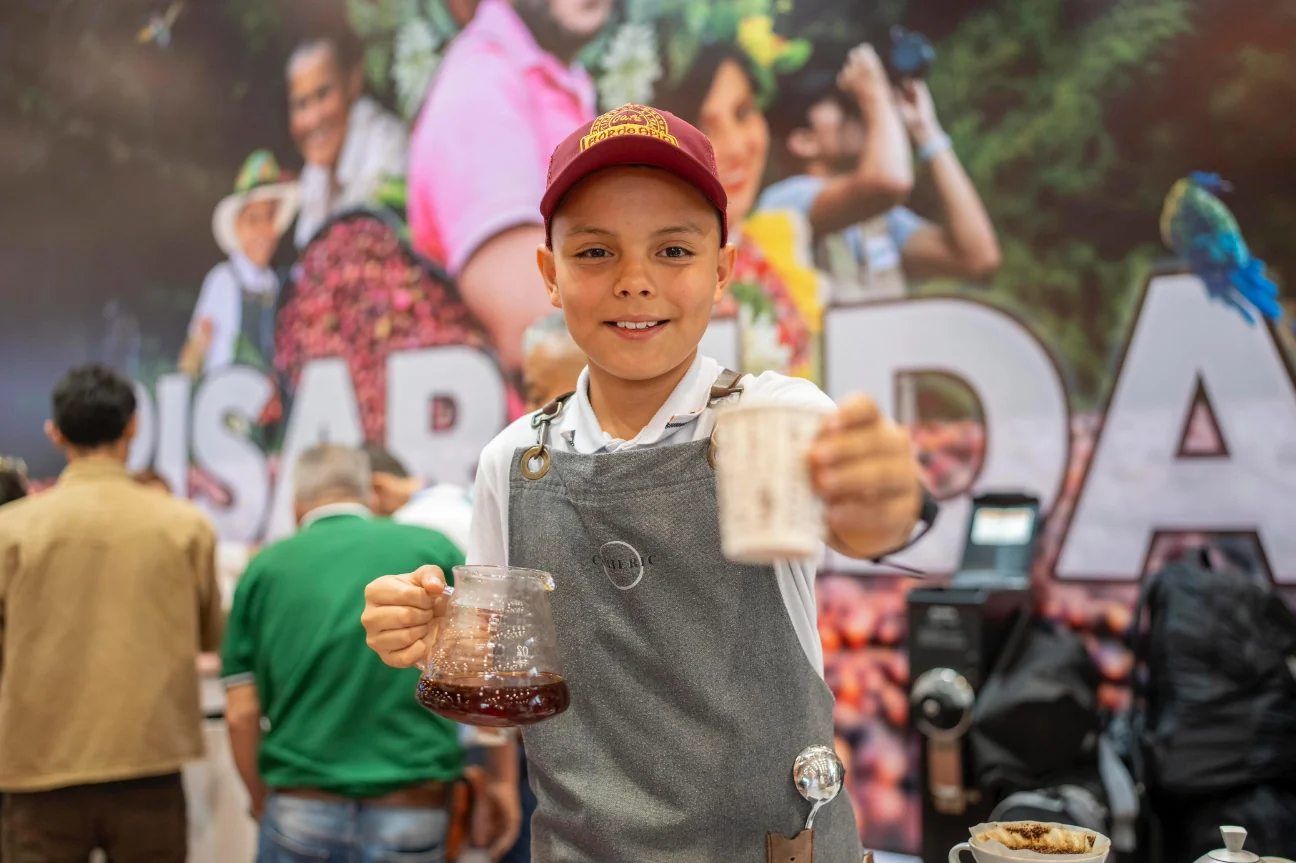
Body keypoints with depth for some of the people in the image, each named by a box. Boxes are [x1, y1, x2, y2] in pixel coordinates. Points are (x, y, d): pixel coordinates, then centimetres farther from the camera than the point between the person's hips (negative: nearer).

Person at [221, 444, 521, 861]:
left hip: (303, 815, 1)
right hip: (414, 816, 0)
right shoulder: (432, 548, 1)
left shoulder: (266, 566, 2)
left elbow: (241, 714, 1)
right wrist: (506, 781, 6)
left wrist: (263, 805, 16)